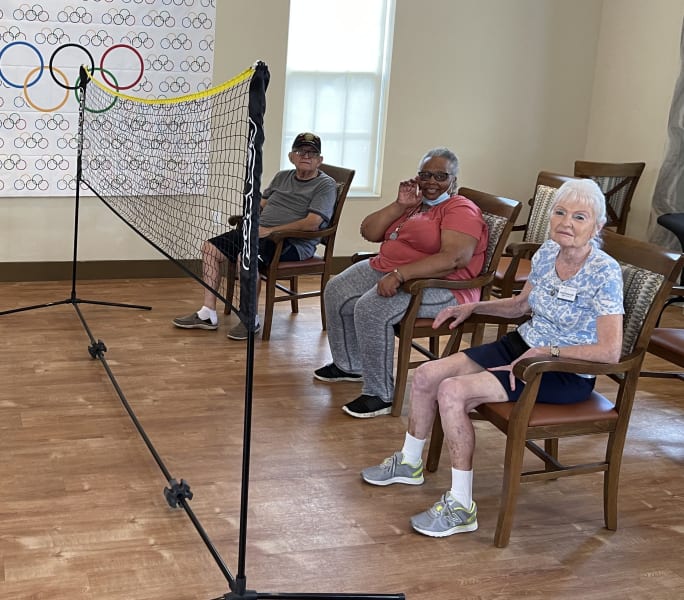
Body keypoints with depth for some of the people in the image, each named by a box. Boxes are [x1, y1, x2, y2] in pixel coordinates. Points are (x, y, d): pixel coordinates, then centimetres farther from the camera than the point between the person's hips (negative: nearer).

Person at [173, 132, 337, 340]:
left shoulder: (326, 185, -4)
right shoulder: (282, 177, 21)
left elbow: (312, 223, -16)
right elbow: (261, 203, 25)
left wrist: (271, 230, -17)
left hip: (294, 243, -8)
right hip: (260, 232, 8)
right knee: (210, 247, -1)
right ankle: (208, 314, 1)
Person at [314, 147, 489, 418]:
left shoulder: (461, 210, -9)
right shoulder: (413, 204, 17)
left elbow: (455, 258, -27)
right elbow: (369, 232, 13)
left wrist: (400, 274, -32)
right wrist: (400, 205, -2)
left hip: (439, 286, -9)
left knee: (372, 308, -30)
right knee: (336, 291, 4)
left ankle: (381, 395, -19)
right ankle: (348, 365, 23)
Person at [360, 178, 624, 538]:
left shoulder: (604, 272, -21)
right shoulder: (547, 253, 1)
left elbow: (610, 351, -29)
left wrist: (545, 352, -25)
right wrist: (473, 307, 7)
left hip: (567, 373, -8)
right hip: (523, 345, 8)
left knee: (453, 391, -24)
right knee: (426, 376, 0)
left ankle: (461, 507, -13)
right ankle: (410, 463, 25)